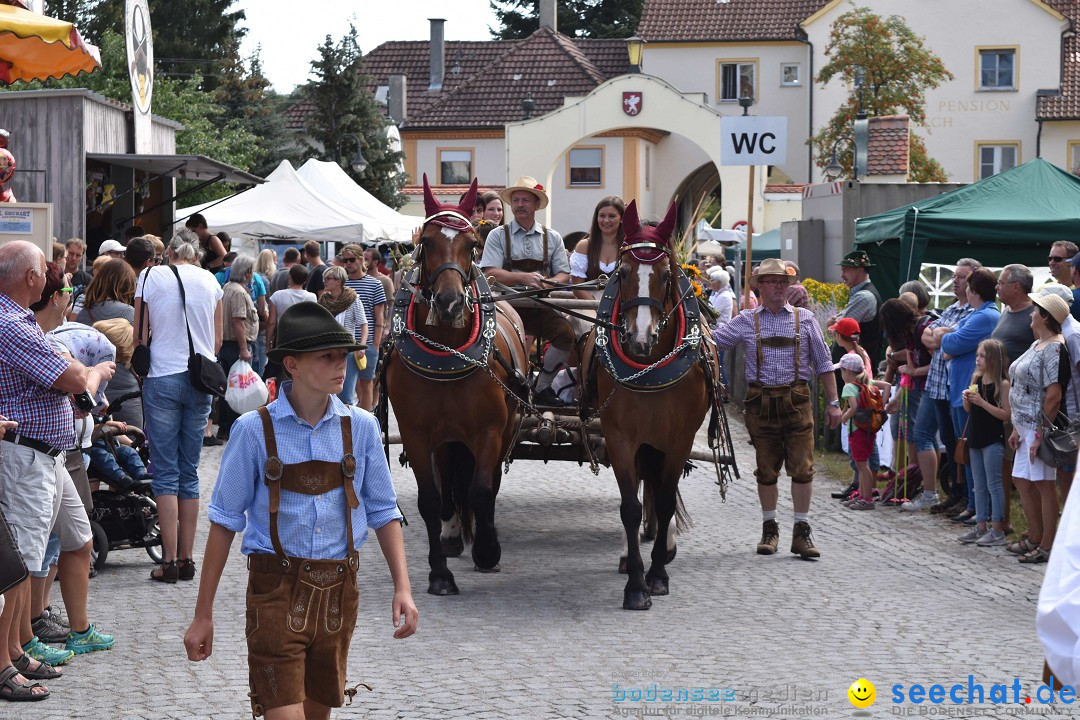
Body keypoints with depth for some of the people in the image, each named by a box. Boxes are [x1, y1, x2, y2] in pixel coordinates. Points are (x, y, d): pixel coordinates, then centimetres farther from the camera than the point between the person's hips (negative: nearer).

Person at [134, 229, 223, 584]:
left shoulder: (150, 277, -2)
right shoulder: (210, 281, 5)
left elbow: (140, 336, 0)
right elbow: (218, 341, 12)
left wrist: (141, 368, 17)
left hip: (163, 378, -3)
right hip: (200, 382, 3)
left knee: (166, 472, 0)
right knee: (190, 472, 9)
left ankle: (170, 560, -4)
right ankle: (187, 559, 9)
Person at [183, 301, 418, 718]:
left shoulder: (360, 428, 2)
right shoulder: (255, 431, -7)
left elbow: (384, 513, 9)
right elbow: (225, 520, -3)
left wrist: (402, 588, -2)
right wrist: (203, 614, -3)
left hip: (338, 591, 4)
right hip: (278, 590, -4)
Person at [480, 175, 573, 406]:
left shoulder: (552, 238, 14)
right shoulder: (498, 235, 6)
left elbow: (564, 275, 10)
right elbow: (490, 273, -6)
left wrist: (547, 283, -14)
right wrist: (523, 278, -22)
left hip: (539, 306, 2)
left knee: (565, 333, -23)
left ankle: (542, 387, -5)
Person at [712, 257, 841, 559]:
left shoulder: (805, 319, 6)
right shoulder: (746, 322, 6)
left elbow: (823, 363, 8)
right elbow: (711, 340, 8)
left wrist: (833, 402, 5)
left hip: (797, 400, -1)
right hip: (761, 401, 1)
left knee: (802, 468, -5)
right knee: (766, 469, 7)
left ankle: (802, 533, 1)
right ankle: (769, 529, 20)